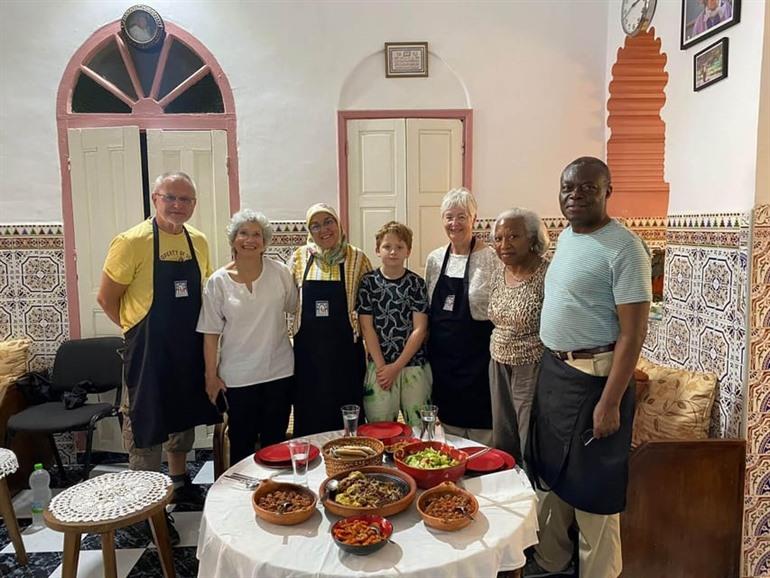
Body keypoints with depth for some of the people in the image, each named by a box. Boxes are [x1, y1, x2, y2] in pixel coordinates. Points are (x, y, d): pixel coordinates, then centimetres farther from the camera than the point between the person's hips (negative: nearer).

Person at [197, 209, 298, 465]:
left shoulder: (280, 272, -4)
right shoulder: (218, 281, -6)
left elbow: (295, 307, 9)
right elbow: (211, 333, -3)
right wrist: (211, 375, -2)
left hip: (279, 371, 1)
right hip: (238, 376, -1)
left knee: (275, 440, 15)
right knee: (242, 443, 12)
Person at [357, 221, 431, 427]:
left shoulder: (416, 283, 1)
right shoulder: (368, 282, 1)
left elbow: (420, 329, -4)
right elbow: (367, 327, -1)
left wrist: (396, 366, -9)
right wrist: (381, 366, -8)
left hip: (414, 365, 0)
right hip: (379, 366, 0)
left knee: (418, 426, 5)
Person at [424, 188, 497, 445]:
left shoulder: (489, 257, -10)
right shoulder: (434, 259, 6)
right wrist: (428, 348, 12)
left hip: (477, 355, -5)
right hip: (442, 355, 5)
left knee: (481, 430, 6)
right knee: (449, 423, 17)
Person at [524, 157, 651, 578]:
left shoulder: (623, 248, -17)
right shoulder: (566, 236, 9)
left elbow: (633, 333, -18)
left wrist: (610, 402, -20)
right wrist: (550, 366, 15)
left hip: (594, 378, -8)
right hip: (553, 370, 8)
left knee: (592, 488, 5)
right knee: (551, 474, 20)